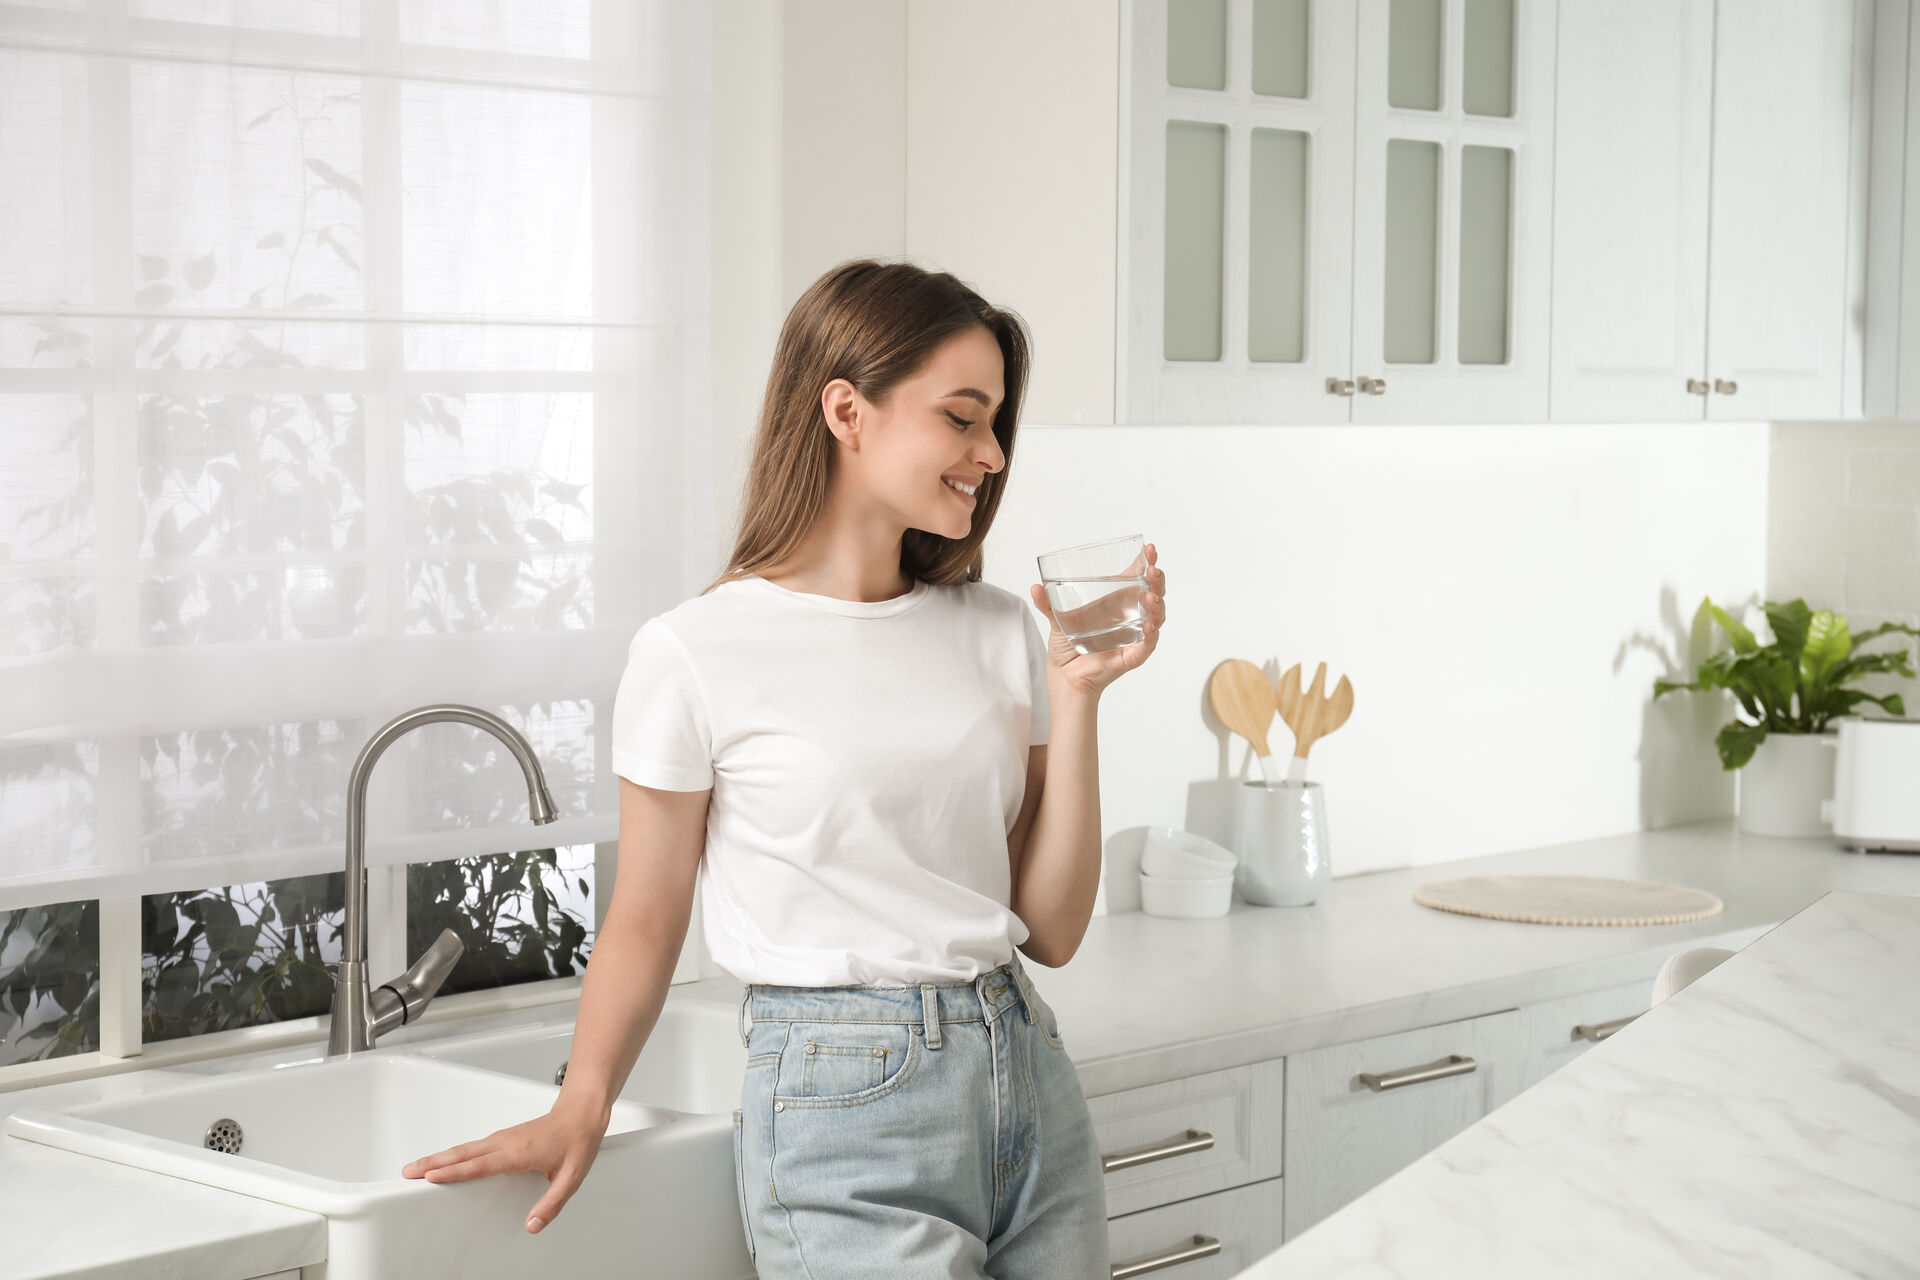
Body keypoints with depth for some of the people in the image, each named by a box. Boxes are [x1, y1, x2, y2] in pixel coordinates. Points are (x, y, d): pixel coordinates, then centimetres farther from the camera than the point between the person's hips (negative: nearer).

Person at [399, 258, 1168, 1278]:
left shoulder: (998, 631, 8)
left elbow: (1052, 930, 5)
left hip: (1026, 1079, 5)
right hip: (844, 1105, -5)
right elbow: (645, 923, 2)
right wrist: (577, 1113, -7)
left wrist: (1077, 697, -1)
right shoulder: (696, 654, -6)